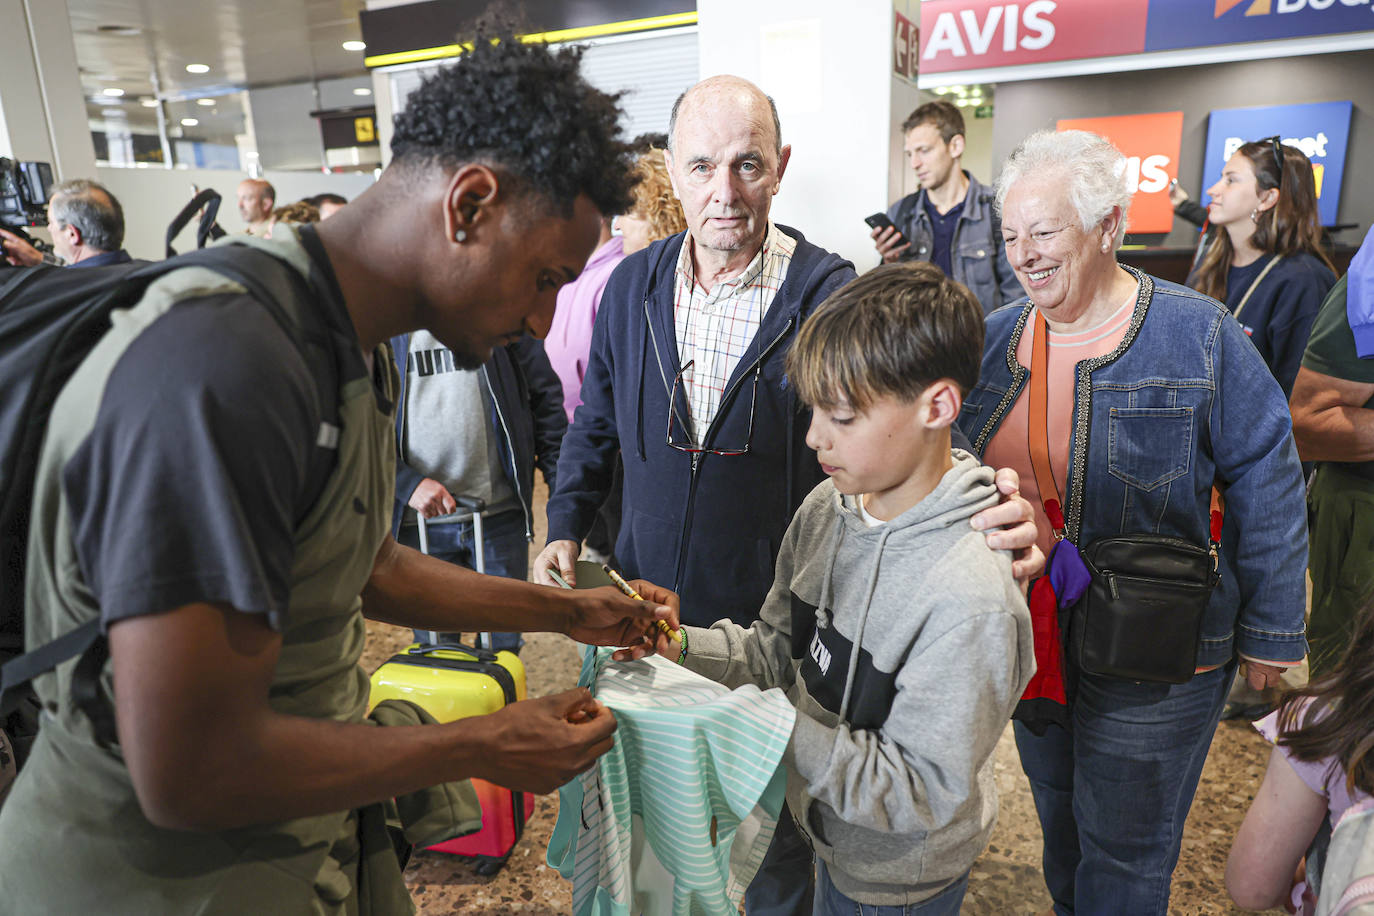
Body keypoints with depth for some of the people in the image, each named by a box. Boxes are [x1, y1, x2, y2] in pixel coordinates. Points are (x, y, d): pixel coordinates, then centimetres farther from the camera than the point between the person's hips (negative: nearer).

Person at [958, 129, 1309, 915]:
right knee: (1059, 818, 25)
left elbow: (1267, 488, -9)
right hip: (1032, 635, 5)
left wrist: (1270, 633, -6)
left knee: (1123, 853, 12)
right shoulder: (997, 337, 0)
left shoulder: (1198, 333, -13)